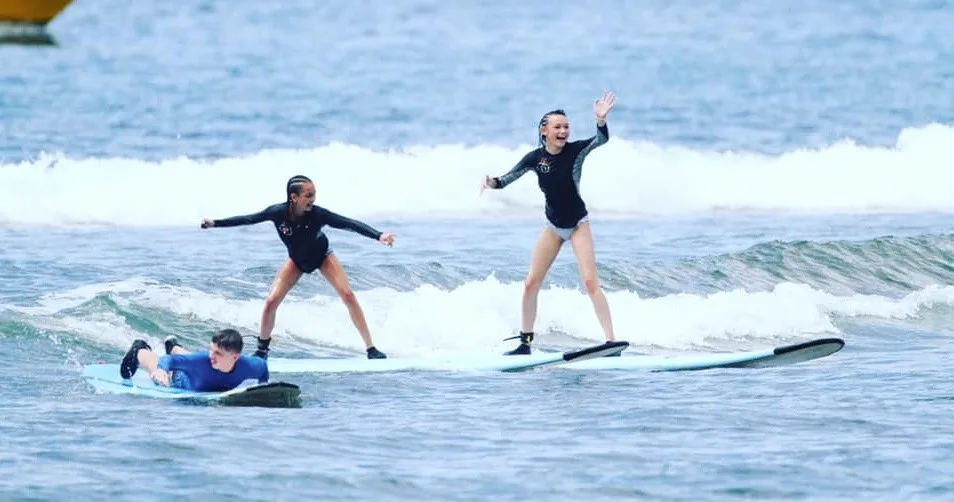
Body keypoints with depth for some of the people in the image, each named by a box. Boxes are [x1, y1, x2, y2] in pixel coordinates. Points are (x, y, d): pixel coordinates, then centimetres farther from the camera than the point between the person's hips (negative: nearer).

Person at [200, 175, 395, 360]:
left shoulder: (317, 214, -34)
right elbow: (248, 219, -17)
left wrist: (378, 236, -50)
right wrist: (215, 223, -16)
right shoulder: (279, 212, -30)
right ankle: (262, 350, 13)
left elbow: (349, 224, -38)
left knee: (348, 295, -15)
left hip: (322, 256, -1)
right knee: (271, 301, -9)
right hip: (296, 260, 2)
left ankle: (371, 348, -8)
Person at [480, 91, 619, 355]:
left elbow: (602, 139, -32)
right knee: (531, 283, 4)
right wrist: (492, 182, -26)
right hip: (553, 226, 3)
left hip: (578, 224, -3)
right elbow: (508, 178, -5)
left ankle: (611, 341, -13)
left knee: (590, 281, -14)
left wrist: (601, 119, -52)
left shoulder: (576, 150, -16)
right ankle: (525, 343, 17)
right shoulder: (536, 157, -10)